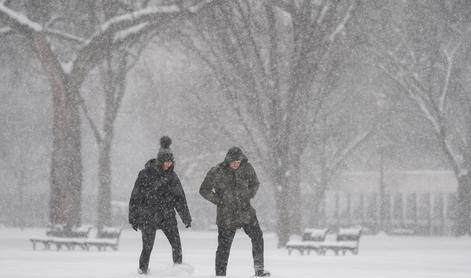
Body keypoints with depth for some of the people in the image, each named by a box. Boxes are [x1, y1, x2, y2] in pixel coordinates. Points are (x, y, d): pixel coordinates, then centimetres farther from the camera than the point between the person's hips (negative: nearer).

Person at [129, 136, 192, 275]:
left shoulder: (172, 176, 6)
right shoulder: (146, 174, -8)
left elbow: (180, 198, 12)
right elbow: (135, 197, -3)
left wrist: (186, 217, 11)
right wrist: (133, 218, -3)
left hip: (167, 216, 4)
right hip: (149, 216, -4)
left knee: (176, 244, -6)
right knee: (147, 247, -5)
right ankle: (143, 271, 11)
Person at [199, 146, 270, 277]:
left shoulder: (247, 168, -2)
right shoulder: (216, 172, -12)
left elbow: (255, 183, 16)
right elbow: (204, 190, -2)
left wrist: (248, 196, 2)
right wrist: (219, 201, -9)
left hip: (246, 211, 3)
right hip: (226, 216, -3)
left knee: (257, 237, -5)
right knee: (224, 246, 2)